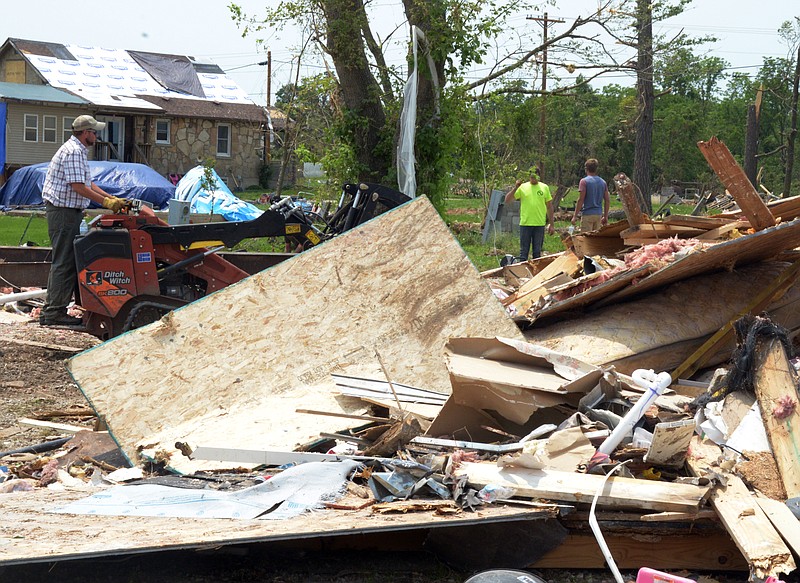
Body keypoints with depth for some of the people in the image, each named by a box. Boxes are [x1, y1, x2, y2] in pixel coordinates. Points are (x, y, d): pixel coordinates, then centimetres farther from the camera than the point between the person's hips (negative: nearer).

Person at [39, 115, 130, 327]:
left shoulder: (78, 151, 18)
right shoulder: (73, 152, -16)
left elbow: (88, 183, 19)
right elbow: (79, 187, -22)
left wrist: (112, 198, 10)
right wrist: (106, 202, -18)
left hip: (69, 212, 11)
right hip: (63, 212, -11)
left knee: (64, 261, 13)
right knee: (64, 262, -8)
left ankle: (51, 310, 17)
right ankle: (55, 312, -6)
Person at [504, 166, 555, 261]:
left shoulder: (544, 187, 6)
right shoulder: (522, 187, 2)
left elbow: (549, 207, 10)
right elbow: (507, 201, -2)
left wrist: (551, 224, 8)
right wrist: (515, 188, -14)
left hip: (540, 224, 1)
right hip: (525, 223, -1)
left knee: (537, 252, 8)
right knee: (523, 251, 3)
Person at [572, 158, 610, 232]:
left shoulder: (584, 181, -8)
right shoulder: (603, 182, 9)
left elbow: (581, 199, -13)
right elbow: (607, 200, 9)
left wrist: (575, 216, -9)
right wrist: (605, 216, 16)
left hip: (587, 214, -6)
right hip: (598, 214, 6)